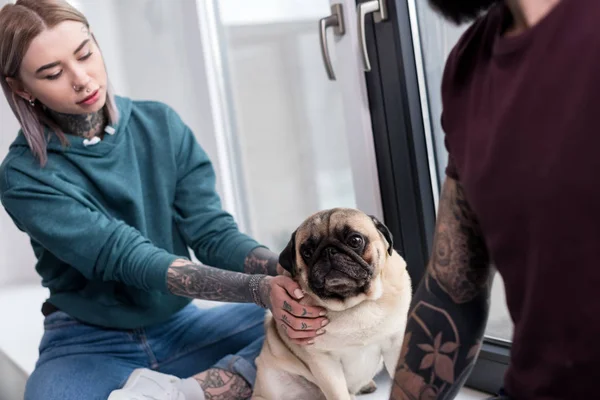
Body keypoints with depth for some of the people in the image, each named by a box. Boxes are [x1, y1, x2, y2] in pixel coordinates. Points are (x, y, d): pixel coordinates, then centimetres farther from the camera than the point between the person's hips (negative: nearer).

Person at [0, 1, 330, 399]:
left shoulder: (162, 125, -2)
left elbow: (213, 232, -8)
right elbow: (128, 257, -24)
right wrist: (258, 288, -37)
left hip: (181, 325, 5)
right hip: (89, 344, -4)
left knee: (321, 315, -19)